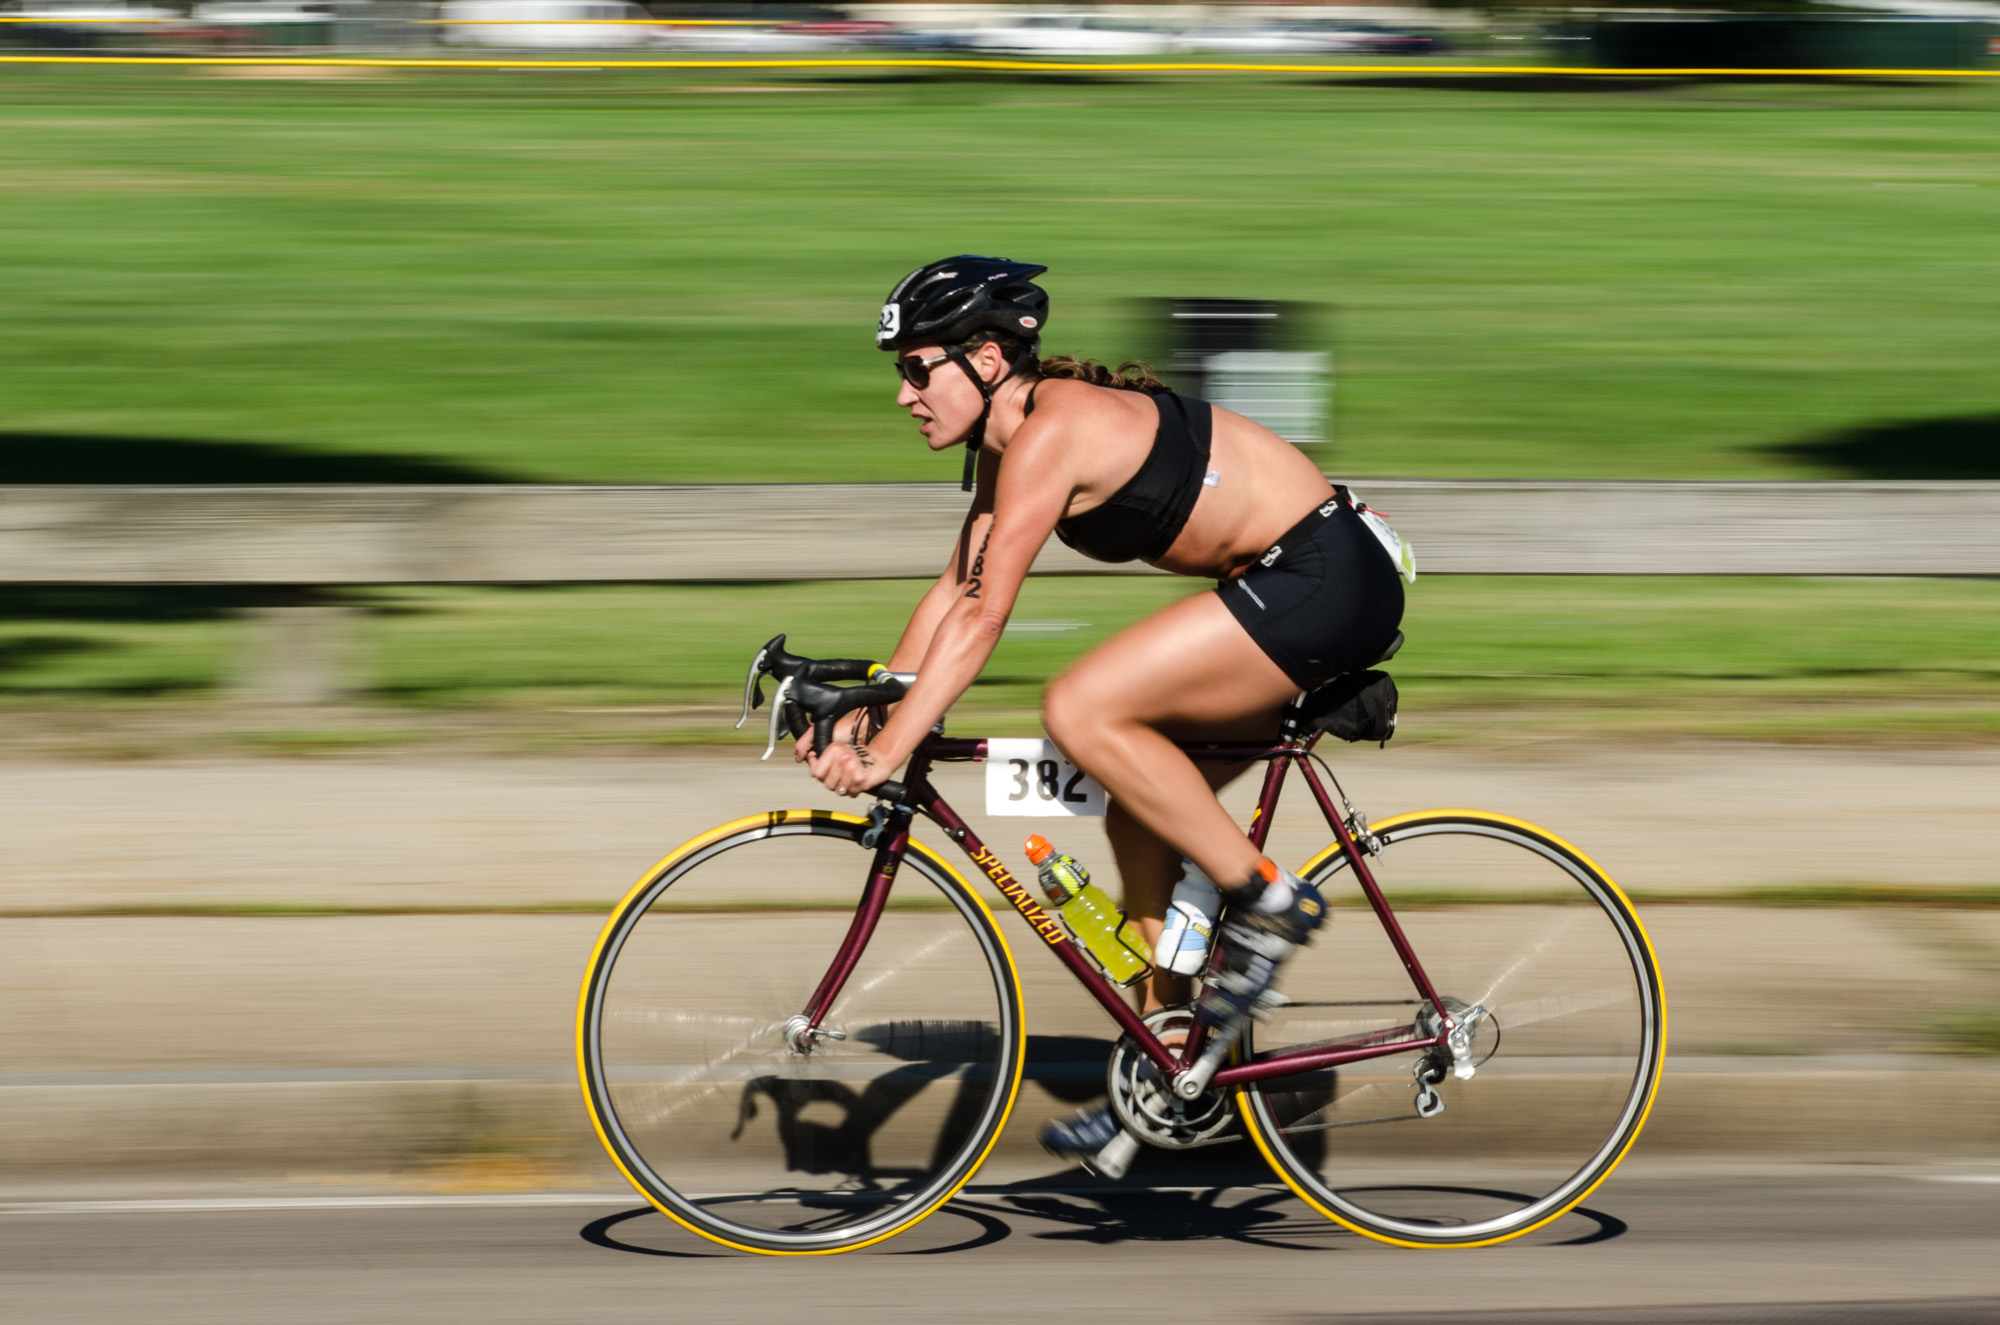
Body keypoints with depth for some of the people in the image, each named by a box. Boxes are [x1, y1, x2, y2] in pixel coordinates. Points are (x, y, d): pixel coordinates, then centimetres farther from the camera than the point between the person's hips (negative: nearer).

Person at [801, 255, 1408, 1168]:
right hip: (1286, 587, 10)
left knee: (1081, 711, -20)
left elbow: (981, 616, -22)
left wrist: (891, 748, -22)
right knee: (1140, 815, 9)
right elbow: (953, 590, 16)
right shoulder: (1011, 443, 11)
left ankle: (1266, 900, -9)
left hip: (1326, 580, -10)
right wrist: (862, 715, 9)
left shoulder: (1050, 432, -19)